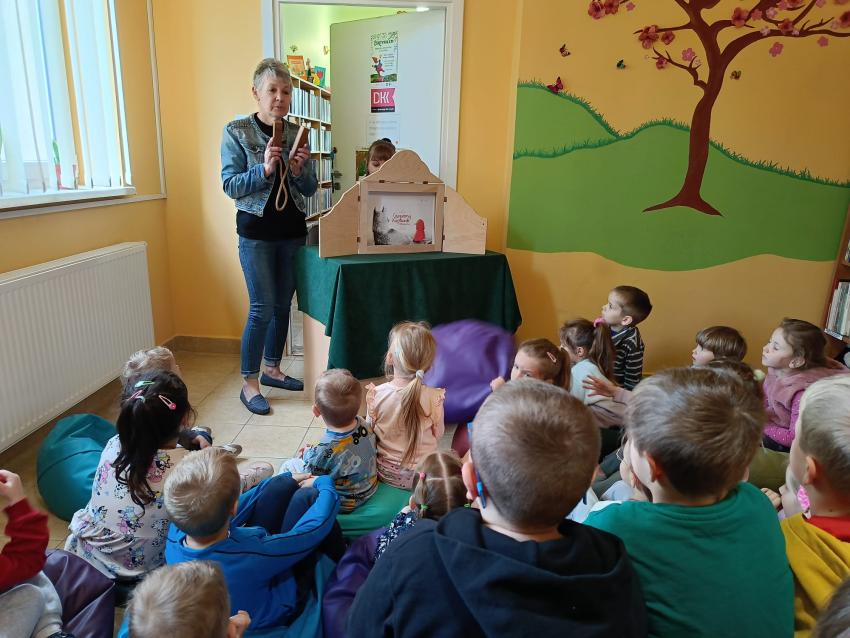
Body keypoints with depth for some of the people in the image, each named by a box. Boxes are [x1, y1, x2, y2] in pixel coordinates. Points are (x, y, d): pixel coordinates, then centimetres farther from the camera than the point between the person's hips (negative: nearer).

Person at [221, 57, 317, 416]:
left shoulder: (296, 133, 8)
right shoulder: (236, 132, -4)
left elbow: (310, 189, 8)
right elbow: (230, 186, -9)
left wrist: (300, 170, -13)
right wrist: (264, 169, -23)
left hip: (292, 231, 5)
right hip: (256, 233, -5)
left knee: (283, 305, 11)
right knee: (262, 308, -6)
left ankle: (271, 369, 28)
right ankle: (249, 383, 8)